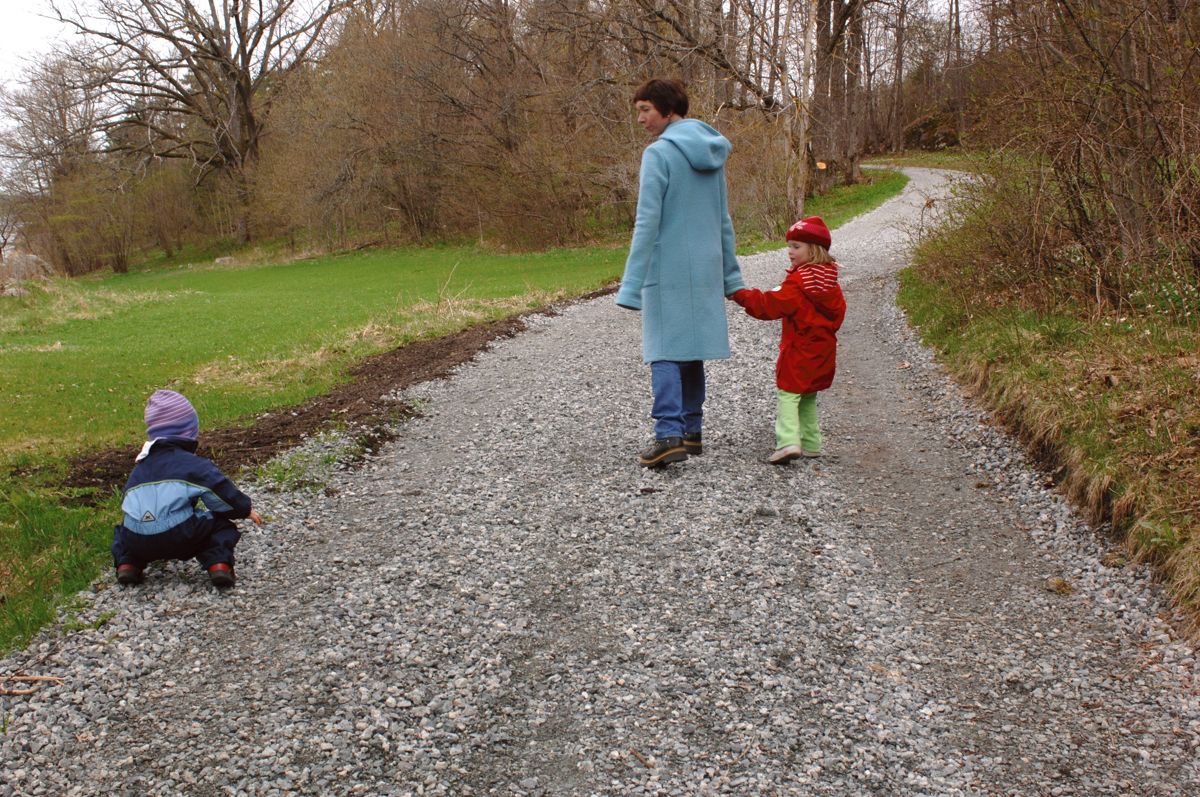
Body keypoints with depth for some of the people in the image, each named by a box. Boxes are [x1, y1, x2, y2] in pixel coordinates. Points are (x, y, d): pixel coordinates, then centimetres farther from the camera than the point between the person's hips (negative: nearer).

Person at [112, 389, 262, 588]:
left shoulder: (140, 468, 24)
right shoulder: (194, 463, 5)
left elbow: (127, 500, 33)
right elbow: (220, 490, 0)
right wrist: (246, 509, 18)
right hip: (180, 538, -5)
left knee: (122, 531, 37)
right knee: (222, 527, 16)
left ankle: (126, 563, 11)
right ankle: (219, 563, -10)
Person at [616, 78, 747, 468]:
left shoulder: (659, 153, -11)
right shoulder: (711, 152, 11)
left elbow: (647, 223, -15)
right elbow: (723, 220, 15)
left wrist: (632, 285, -14)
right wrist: (730, 275, 21)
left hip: (668, 269, -7)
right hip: (705, 268, 7)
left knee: (665, 351, -5)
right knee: (691, 350, 13)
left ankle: (669, 434, -13)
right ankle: (691, 432, 19)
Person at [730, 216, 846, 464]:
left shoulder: (797, 282, -16)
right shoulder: (831, 283, 8)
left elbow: (768, 306, -19)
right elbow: (838, 312, 16)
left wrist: (739, 294, -14)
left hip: (798, 353, -8)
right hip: (824, 351, 8)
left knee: (788, 395, -10)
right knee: (808, 398, 17)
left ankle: (788, 442, -24)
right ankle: (810, 444, 20)